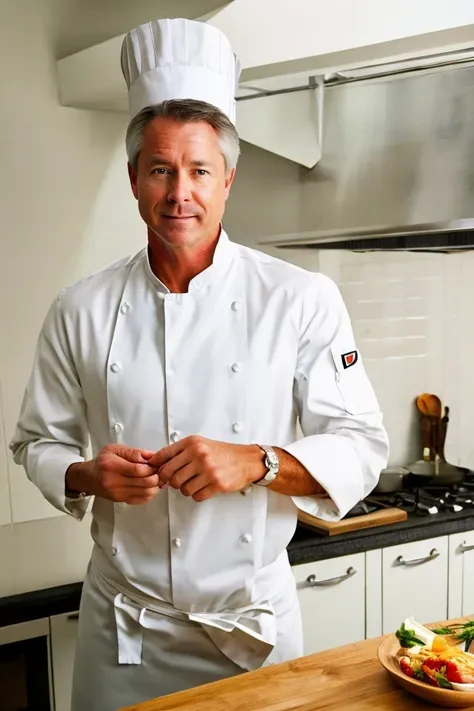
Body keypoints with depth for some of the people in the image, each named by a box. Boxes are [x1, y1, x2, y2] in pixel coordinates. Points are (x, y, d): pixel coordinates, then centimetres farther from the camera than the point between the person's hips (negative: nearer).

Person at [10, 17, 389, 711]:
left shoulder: (302, 299, -9)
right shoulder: (83, 309, -4)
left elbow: (360, 446, -9)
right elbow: (38, 443, 5)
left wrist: (255, 463, -25)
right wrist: (89, 475, -16)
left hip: (256, 619, 0)